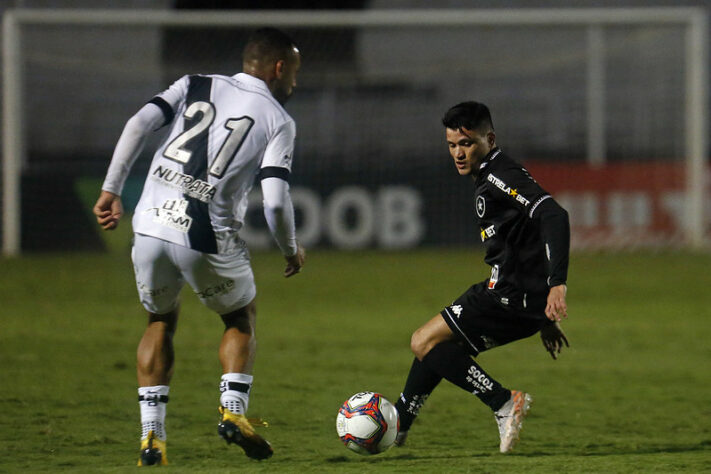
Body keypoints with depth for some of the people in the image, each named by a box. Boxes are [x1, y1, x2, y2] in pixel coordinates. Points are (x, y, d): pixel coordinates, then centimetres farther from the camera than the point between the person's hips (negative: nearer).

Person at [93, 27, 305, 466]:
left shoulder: (195, 86, 14)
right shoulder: (278, 121, 4)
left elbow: (139, 124, -1)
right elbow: (275, 201, -7)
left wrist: (111, 191, 1)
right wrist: (291, 251, 10)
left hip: (151, 226, 3)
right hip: (208, 237, -3)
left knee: (161, 321, 24)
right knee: (242, 316, 25)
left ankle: (152, 433, 13)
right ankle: (234, 409, 5)